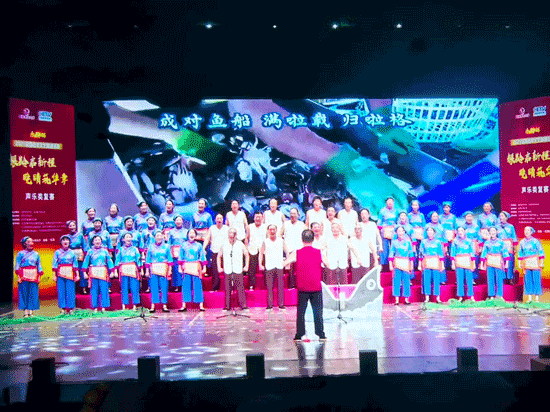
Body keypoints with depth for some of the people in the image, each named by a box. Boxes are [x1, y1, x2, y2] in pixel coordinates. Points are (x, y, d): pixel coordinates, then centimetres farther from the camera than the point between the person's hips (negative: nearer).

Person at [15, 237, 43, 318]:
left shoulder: (36, 254, 11)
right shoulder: (21, 254, 2)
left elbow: (39, 265, 14)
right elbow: (17, 266, 0)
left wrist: (39, 276, 9)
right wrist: (18, 276, -8)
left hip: (33, 275, 3)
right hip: (24, 275, -3)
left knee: (33, 293, 0)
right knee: (24, 293, -3)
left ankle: (30, 312, 5)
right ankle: (26, 312, 1)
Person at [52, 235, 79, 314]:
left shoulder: (72, 253, 8)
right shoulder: (57, 252, 6)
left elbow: (75, 264, 11)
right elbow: (54, 264, 6)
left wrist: (77, 275, 8)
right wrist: (54, 275, 1)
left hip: (70, 274, 0)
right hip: (60, 274, 0)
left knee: (70, 290, -3)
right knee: (61, 291, -2)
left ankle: (70, 308, 3)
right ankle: (62, 308, 5)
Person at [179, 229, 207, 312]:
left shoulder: (199, 245, 7)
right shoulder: (184, 245, 8)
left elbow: (202, 257, 7)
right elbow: (181, 257, 11)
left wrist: (204, 267, 2)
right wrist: (180, 267, 6)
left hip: (196, 267, -1)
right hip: (187, 267, 1)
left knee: (198, 286, -3)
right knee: (186, 286, -2)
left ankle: (201, 305, 0)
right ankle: (184, 305, 3)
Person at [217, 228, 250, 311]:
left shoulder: (240, 244, 5)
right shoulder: (224, 245, 7)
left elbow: (247, 255, 16)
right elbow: (219, 256, 19)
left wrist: (246, 266, 10)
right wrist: (219, 267, 12)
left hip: (238, 270, -1)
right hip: (227, 271, 1)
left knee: (240, 288, -7)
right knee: (227, 289, 0)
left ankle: (243, 305, -3)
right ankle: (227, 306, 8)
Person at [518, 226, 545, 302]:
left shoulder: (535, 241, -4)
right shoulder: (522, 242, 8)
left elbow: (541, 252, -3)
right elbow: (520, 253, 16)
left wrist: (541, 263, -7)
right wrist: (520, 263, 12)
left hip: (535, 262, -4)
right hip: (526, 263, 4)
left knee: (536, 279, -4)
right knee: (528, 280, 3)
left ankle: (537, 298, 3)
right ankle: (530, 298, 9)